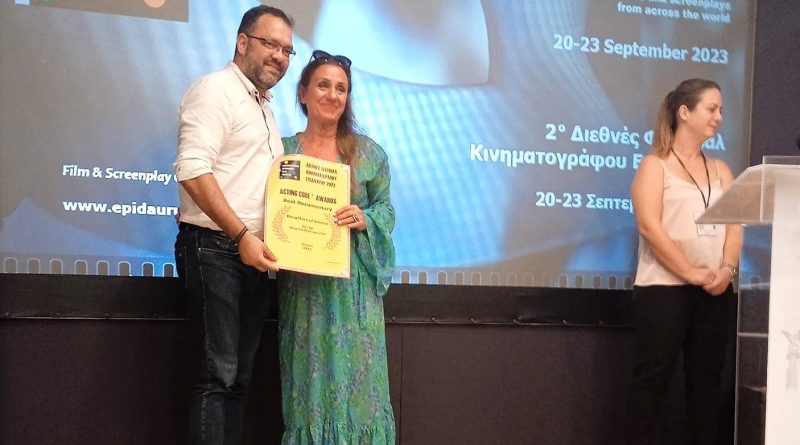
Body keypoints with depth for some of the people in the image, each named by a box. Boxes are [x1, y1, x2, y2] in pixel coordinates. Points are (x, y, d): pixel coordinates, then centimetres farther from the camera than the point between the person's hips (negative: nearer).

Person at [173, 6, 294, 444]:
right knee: (217, 376, -9)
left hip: (254, 255, 9)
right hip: (215, 248, -9)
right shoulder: (216, 89, -6)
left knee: (237, 377, 9)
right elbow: (193, 170, -18)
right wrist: (242, 235, -21)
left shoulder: (264, 107, 21)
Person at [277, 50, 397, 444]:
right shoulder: (284, 150, 5)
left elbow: (386, 207, 7)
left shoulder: (368, 152, 6)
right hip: (303, 282, 0)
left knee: (356, 374, 1)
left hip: (355, 282, 0)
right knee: (310, 376, 4)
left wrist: (365, 220, -12)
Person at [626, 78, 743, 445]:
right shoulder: (655, 165, 2)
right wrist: (690, 273, -18)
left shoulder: (720, 169, 17)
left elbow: (734, 223, 7)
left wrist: (727, 269, -12)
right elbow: (649, 225, -11)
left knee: (707, 374, 8)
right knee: (654, 374, -5)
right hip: (663, 287, -5)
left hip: (714, 291, 5)